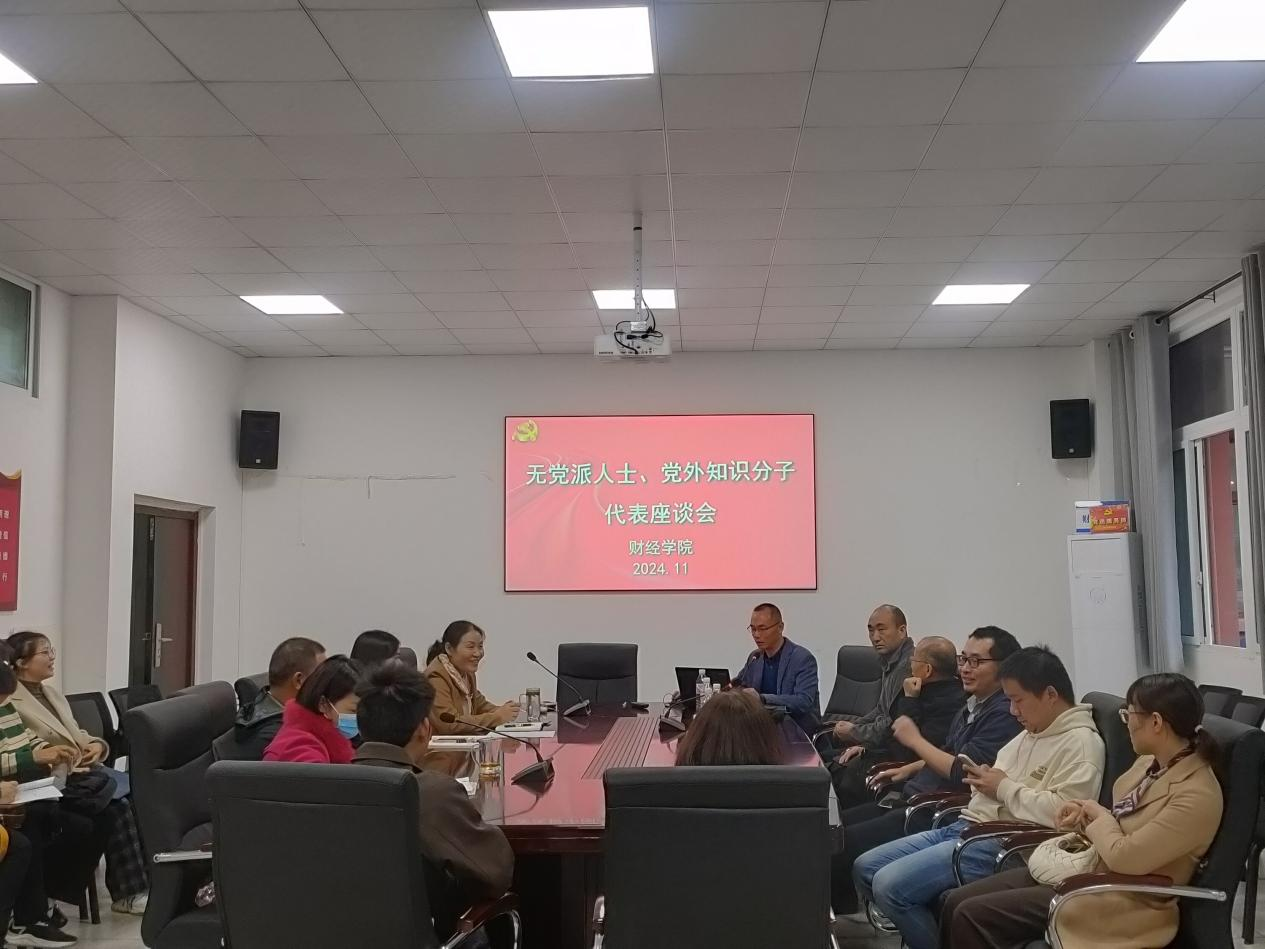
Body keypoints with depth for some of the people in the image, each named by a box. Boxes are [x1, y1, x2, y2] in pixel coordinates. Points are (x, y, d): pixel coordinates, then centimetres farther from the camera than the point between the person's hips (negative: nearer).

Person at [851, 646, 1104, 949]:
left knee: (889, 886, -21)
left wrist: (1004, 788, -13)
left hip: (1001, 845, -10)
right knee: (865, 869, 5)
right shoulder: (1031, 732, 19)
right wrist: (985, 779, 4)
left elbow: (1061, 811, -25)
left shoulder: (1081, 743, -11)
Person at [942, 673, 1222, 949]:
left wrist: (1100, 816, -8)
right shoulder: (1149, 762, 6)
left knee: (972, 916, -17)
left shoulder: (1197, 795, -23)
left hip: (1121, 902, -9)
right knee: (956, 903, -2)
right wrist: (1085, 817, -1)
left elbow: (1123, 856, -27)